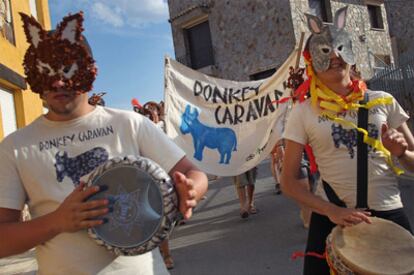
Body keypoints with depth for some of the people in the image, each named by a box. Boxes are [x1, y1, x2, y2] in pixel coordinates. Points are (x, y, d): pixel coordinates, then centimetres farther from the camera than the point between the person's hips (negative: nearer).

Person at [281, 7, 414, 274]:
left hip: (390, 214, 2)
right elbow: (289, 181, -4)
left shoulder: (383, 101, 2)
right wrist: (331, 211, -17)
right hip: (332, 217, -2)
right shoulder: (303, 113, -3)